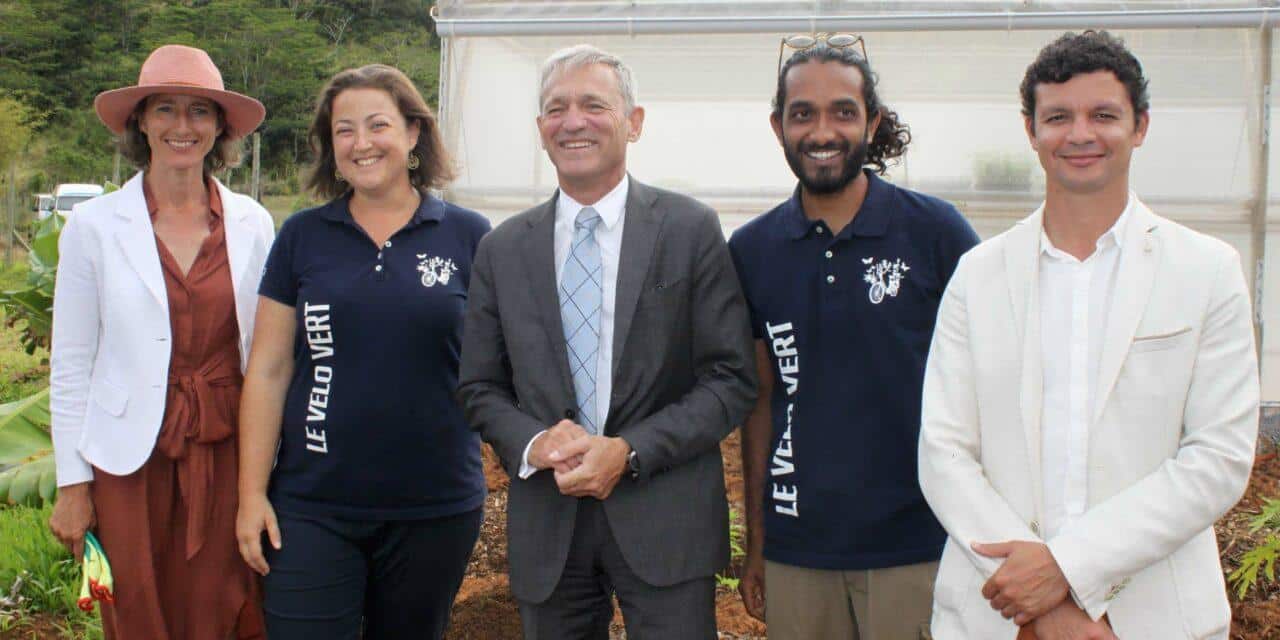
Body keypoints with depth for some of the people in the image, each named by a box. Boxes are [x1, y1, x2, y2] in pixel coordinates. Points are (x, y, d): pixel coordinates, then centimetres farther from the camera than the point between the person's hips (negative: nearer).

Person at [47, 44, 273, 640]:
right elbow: (70, 366, 0)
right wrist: (72, 485, -2)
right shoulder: (94, 225, -2)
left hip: (227, 455, 1)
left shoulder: (252, 223, 2)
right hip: (132, 458, -1)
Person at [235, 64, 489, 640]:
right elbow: (268, 371, 3)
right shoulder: (302, 236, 3)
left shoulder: (468, 236, 0)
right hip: (312, 509, 0)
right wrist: (252, 492, -1)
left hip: (435, 508, 0)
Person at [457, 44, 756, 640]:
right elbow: (481, 388, 11)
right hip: (547, 522, 3)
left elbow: (732, 379, -3)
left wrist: (629, 453, -14)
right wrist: (532, 444, -10)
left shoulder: (691, 229, -1)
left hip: (665, 522, -2)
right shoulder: (501, 250, 7)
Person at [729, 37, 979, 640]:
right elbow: (760, 403, 7)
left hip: (917, 545, -2)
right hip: (796, 552, 2)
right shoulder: (751, 250, 2)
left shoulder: (936, 231, -5)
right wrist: (754, 544, 7)